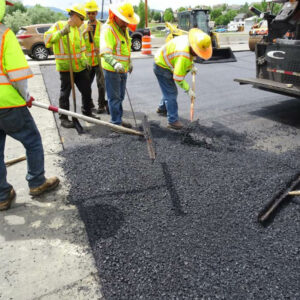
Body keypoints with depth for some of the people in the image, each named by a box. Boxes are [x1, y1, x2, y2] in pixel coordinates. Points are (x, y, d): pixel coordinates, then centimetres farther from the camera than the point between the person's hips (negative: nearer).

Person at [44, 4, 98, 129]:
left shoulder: (78, 29, 16)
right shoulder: (59, 25, -6)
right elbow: (47, 38, -17)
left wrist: (84, 59, 10)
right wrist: (61, 33, -30)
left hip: (80, 67, 7)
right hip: (65, 67, -7)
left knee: (87, 91, 11)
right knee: (65, 93, 1)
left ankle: (87, 113, 28)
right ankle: (64, 118, 11)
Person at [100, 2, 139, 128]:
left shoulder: (124, 29, 11)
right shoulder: (108, 29, -19)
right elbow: (105, 52, -33)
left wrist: (129, 62, 32)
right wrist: (115, 64, -49)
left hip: (123, 68, 9)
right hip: (112, 69, -9)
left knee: (120, 96, 16)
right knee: (114, 97, -2)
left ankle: (119, 119, 28)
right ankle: (116, 123, 7)